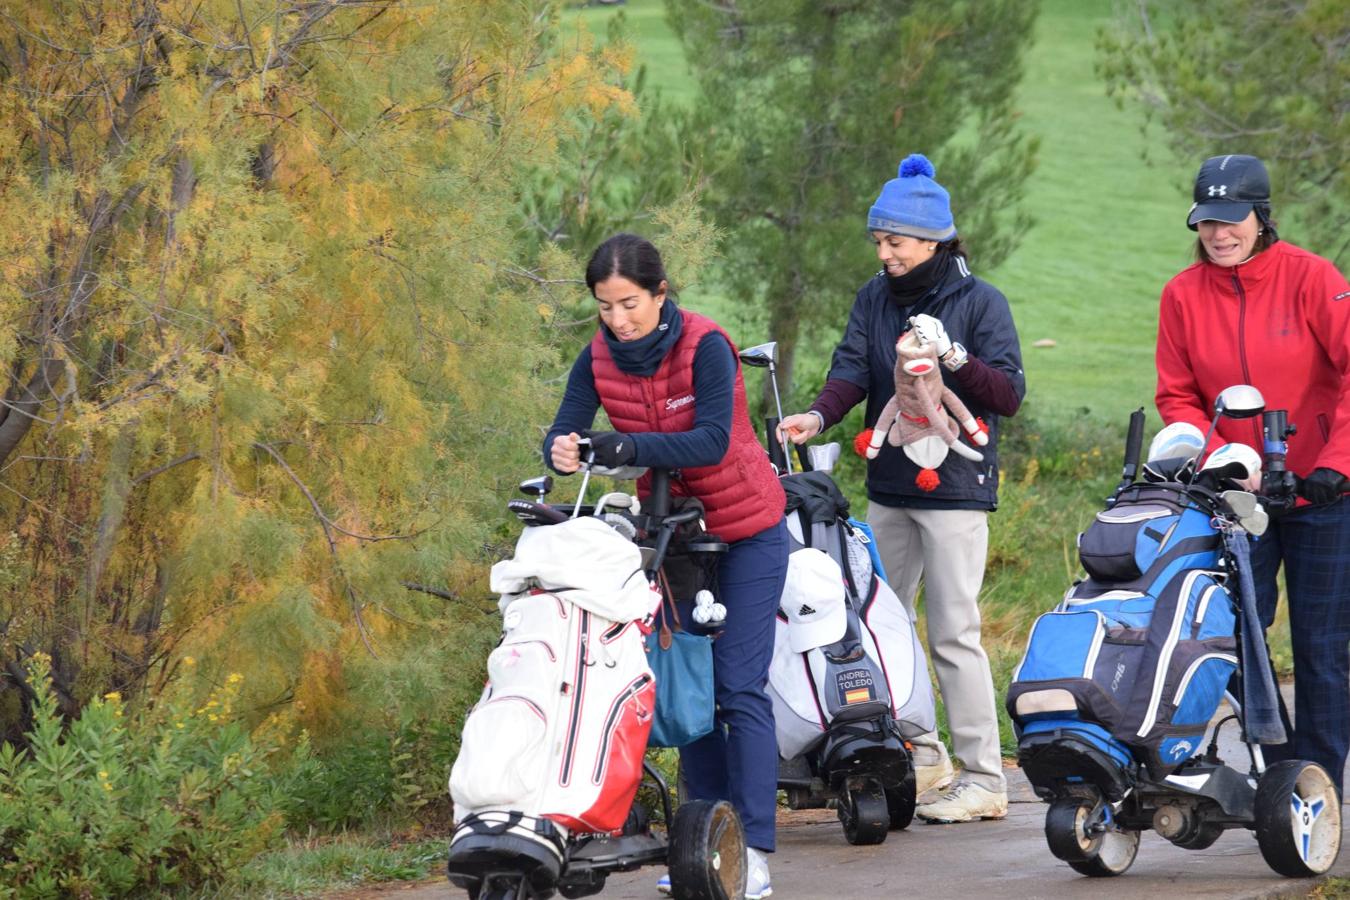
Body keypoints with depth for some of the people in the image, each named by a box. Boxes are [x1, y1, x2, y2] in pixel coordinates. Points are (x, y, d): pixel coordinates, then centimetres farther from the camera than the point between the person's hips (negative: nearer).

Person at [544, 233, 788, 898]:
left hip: (746, 530, -5)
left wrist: (628, 446, -44)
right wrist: (562, 452, -39)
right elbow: (564, 431, -15)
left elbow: (713, 441, -32)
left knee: (739, 686, -11)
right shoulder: (599, 359, -6)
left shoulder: (705, 347, -21)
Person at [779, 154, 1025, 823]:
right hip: (888, 488, 6)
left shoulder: (979, 302, -3)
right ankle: (922, 755, 21)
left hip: (955, 488, -6)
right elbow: (853, 368, 0)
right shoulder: (876, 297, 11)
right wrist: (819, 416, -19)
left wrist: (952, 356, -22)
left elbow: (1009, 395, -8)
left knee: (953, 632, -9)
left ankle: (984, 777, -6)